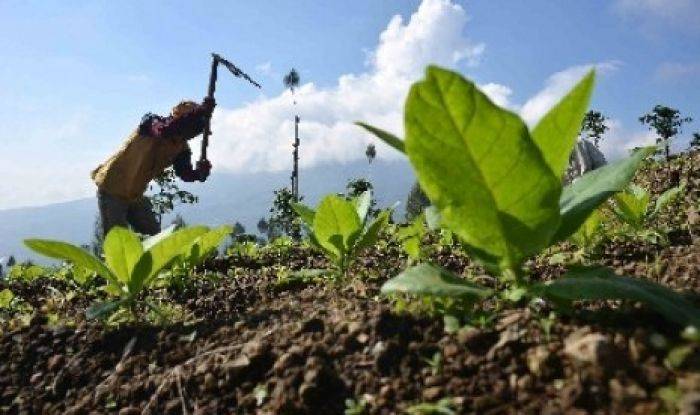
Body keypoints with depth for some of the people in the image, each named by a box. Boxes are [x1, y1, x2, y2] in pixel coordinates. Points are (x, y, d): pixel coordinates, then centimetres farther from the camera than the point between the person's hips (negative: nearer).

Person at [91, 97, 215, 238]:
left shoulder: (181, 148, -3)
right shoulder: (151, 122, -20)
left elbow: (185, 174, -15)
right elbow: (166, 130, -44)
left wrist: (199, 173, -37)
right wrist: (201, 111, -45)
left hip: (135, 195, 7)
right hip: (112, 189, -6)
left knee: (154, 235, 8)